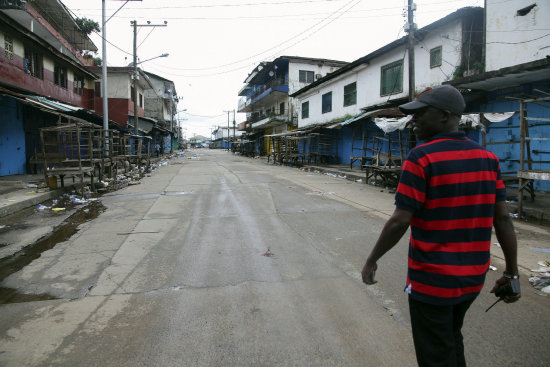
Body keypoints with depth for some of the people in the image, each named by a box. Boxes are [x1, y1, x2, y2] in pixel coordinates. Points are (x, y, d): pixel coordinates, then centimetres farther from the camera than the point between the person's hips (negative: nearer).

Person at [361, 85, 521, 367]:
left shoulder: (421, 158, -18)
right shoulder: (488, 159, 2)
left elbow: (399, 222, -19)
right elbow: (503, 219, 2)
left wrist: (371, 261, -8)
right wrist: (512, 272, 9)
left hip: (431, 280, -7)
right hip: (473, 279, 7)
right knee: (452, 339, 29)